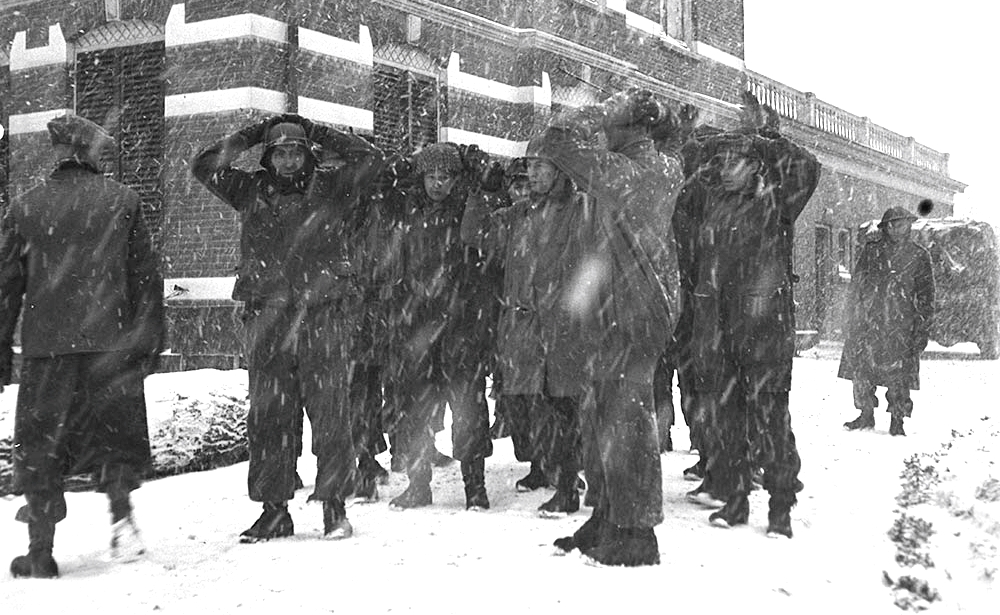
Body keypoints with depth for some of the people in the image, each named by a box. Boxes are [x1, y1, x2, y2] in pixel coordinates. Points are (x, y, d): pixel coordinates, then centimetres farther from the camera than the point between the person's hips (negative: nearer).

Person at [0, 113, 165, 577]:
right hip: (110, 342, 0)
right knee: (116, 432, 13)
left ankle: (41, 551, 10)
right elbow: (145, 274, 2)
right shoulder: (122, 200, 3)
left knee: (40, 442, 9)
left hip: (46, 344, 1)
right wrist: (150, 339, 7)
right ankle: (121, 514, -9)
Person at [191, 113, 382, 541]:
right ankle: (274, 509, 12)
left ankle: (334, 505, 8)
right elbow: (204, 166, 13)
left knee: (330, 414, -1)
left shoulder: (330, 189, 10)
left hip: (325, 315, -2)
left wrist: (318, 134, 9)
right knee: (267, 417, 3)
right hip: (267, 317, 2)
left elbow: (369, 158, 2)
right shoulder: (252, 193, 15)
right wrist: (252, 135, 12)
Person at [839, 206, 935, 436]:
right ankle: (866, 415, 15)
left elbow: (926, 297, 6)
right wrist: (854, 319, 7)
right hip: (867, 322, 2)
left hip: (900, 325, -2)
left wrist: (922, 330, -1)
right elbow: (855, 286, 14)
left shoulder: (919, 257, 6)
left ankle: (897, 422, 4)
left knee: (898, 373, -5)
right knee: (861, 368, 1)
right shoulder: (871, 251, 10)